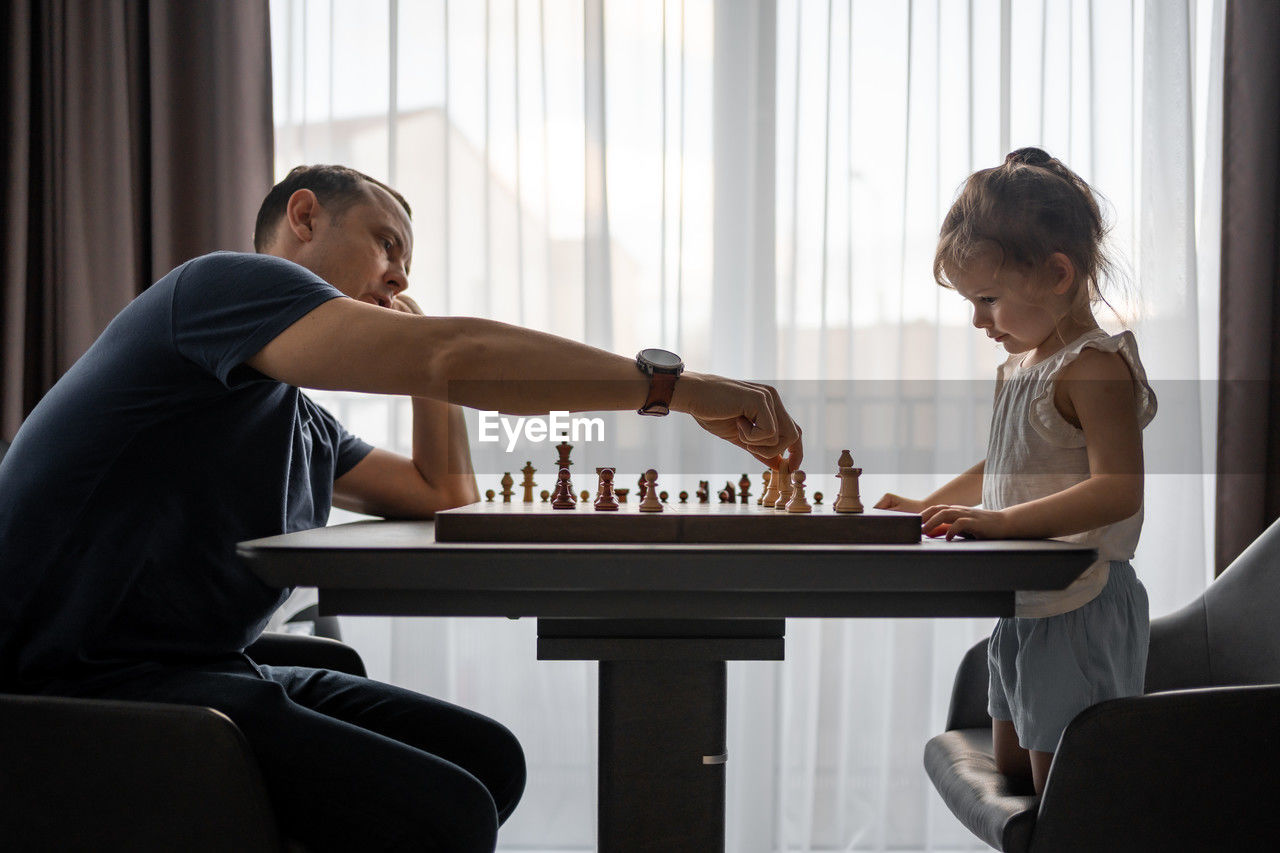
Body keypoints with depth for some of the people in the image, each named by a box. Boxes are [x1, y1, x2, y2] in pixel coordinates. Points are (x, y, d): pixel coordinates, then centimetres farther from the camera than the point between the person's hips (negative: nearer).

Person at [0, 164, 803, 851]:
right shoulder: (223, 284, -9)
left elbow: (445, 495, 30)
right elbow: (456, 359, -23)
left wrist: (423, 343, 20)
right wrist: (676, 384, -19)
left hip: (210, 669, 10)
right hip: (95, 685, -10)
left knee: (489, 758, 2)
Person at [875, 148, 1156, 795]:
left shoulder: (1095, 366, -17)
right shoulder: (1021, 365, 13)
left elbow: (1117, 489, -27)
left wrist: (1004, 521, -33)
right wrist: (925, 507, 19)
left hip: (1079, 610, -10)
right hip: (1022, 607, 10)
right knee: (1011, 771, 17)